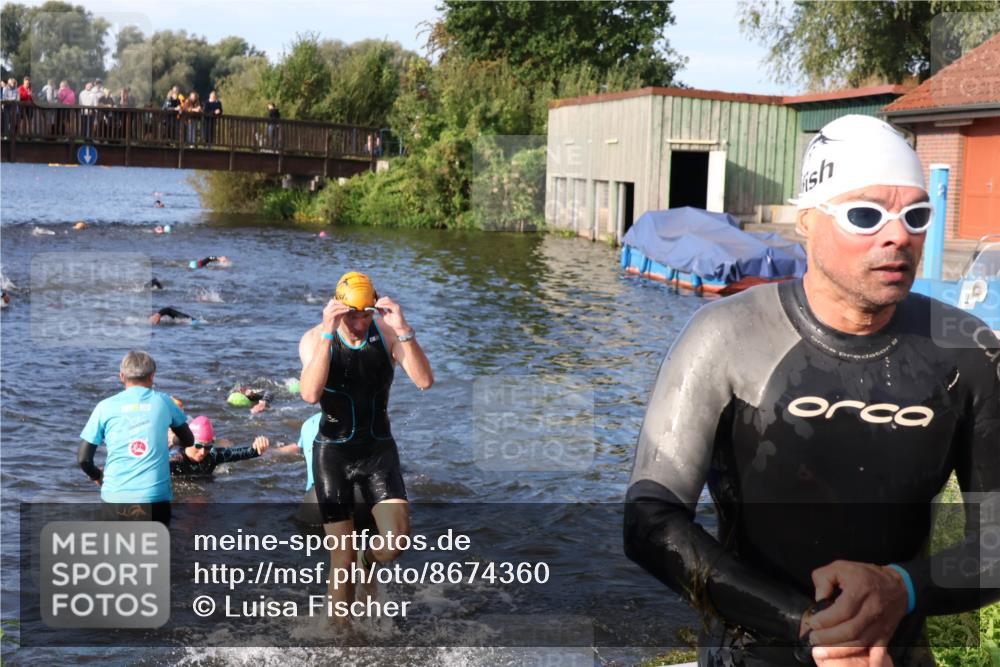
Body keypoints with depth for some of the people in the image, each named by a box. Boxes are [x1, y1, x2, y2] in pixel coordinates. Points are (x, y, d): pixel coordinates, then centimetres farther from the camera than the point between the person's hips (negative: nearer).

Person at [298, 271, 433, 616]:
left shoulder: (387, 332, -8)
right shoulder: (315, 338, -11)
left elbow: (424, 381, -20)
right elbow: (310, 394, -28)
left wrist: (403, 329, -31)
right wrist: (328, 334, -34)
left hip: (379, 449, 2)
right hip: (333, 452, -1)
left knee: (396, 540, -14)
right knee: (341, 559, 0)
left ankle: (369, 562, 23)